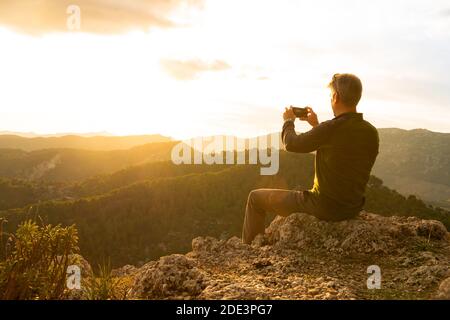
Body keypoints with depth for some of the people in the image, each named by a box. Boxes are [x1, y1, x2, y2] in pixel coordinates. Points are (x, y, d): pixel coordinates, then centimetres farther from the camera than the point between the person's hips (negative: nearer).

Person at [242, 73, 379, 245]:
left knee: (256, 197, 9)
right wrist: (317, 125, 19)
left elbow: (291, 144, -9)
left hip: (325, 208, -8)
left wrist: (289, 121, 10)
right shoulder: (372, 133, -1)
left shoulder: (330, 128, -23)